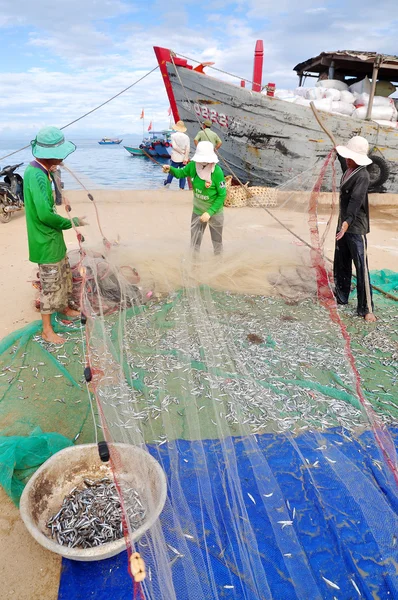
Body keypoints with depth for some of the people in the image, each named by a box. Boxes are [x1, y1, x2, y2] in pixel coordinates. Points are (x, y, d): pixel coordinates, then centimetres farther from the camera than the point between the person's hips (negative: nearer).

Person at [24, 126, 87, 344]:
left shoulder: (38, 171, 5)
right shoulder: (37, 176, -26)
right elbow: (45, 214, -30)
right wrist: (71, 223, -18)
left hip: (53, 238, 10)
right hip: (45, 242, -10)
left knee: (64, 276, 25)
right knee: (50, 285, 2)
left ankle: (65, 308, 47)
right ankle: (47, 330, 16)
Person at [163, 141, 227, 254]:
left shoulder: (217, 172, -27)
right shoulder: (193, 165, -15)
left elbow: (222, 195, -21)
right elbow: (181, 173, 3)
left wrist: (210, 212, -25)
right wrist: (170, 169, -18)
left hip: (215, 212, -4)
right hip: (198, 210, 4)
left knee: (217, 240, 16)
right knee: (194, 240, 17)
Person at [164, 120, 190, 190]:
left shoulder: (173, 135, -5)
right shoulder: (186, 137, -1)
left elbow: (174, 146, -13)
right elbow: (188, 148, -9)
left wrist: (182, 152, -5)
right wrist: (186, 157, -12)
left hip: (175, 158, -1)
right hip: (184, 158, 1)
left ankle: (167, 183, 24)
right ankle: (181, 187, 6)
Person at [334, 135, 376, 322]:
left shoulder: (362, 176, -17)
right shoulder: (348, 170, 9)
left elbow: (356, 200, -31)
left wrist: (347, 222, -44)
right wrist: (338, 152, 53)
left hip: (356, 228, -9)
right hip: (343, 224, 9)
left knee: (361, 268, -8)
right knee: (340, 265, 16)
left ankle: (366, 309, -2)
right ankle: (341, 297, 32)